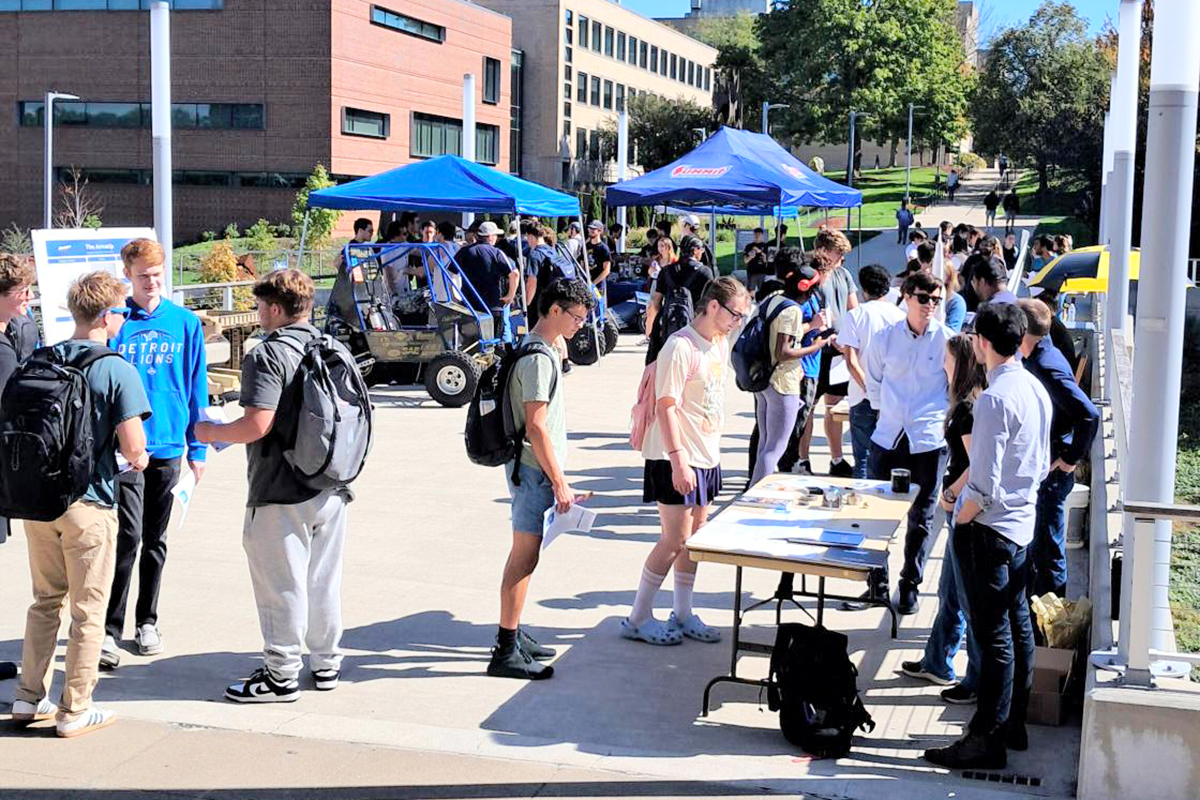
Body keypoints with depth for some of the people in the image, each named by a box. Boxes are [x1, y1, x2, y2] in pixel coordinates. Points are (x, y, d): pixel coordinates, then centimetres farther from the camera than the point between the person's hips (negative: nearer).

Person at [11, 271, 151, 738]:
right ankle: (74, 711, 13)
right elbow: (132, 448, -18)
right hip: (88, 503, -6)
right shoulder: (118, 371, -14)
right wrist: (139, 459, 4)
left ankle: (29, 698, 25)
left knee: (45, 601, 20)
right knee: (88, 610, 7)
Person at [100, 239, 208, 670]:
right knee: (128, 535, -11)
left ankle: (147, 622, 25)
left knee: (155, 540, 13)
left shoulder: (186, 323, 3)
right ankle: (109, 629, -2)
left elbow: (196, 387, 7)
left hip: (168, 446, 3)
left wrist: (197, 447, 5)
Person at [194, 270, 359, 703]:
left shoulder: (268, 355, -15)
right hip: (331, 488, 7)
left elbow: (257, 424, -22)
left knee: (282, 585, 2)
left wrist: (211, 432, -6)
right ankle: (327, 663, 27)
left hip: (281, 494, -7)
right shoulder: (333, 349, 8)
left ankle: (282, 675, 11)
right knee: (324, 579, 16)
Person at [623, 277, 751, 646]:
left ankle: (682, 615, 22)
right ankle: (637, 618, 6)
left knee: (694, 537, 12)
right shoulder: (681, 346, -17)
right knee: (676, 539, -5)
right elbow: (666, 407, -20)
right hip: (677, 460, -8)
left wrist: (712, 450, 18)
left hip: (707, 456, 9)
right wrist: (678, 460, -23)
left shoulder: (721, 343, 10)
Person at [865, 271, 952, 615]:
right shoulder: (885, 338, 2)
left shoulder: (947, 340, -4)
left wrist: (945, 417, 5)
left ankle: (910, 585, 18)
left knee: (921, 518, 6)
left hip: (929, 441, -2)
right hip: (888, 437, 2)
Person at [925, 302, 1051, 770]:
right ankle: (1013, 723, 30)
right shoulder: (1036, 389, 6)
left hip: (988, 528, -9)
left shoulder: (995, 398, -22)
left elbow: (985, 484, -23)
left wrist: (960, 520, -9)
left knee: (993, 636, -2)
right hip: (1023, 523, 9)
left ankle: (987, 740, 7)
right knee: (1018, 626, 17)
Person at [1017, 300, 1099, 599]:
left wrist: (1070, 459, -21)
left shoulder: (1047, 367, -23)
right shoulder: (1037, 360, 7)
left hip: (1050, 472, -10)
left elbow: (1089, 415, -30)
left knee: (1047, 548, 1)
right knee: (1036, 545, 21)